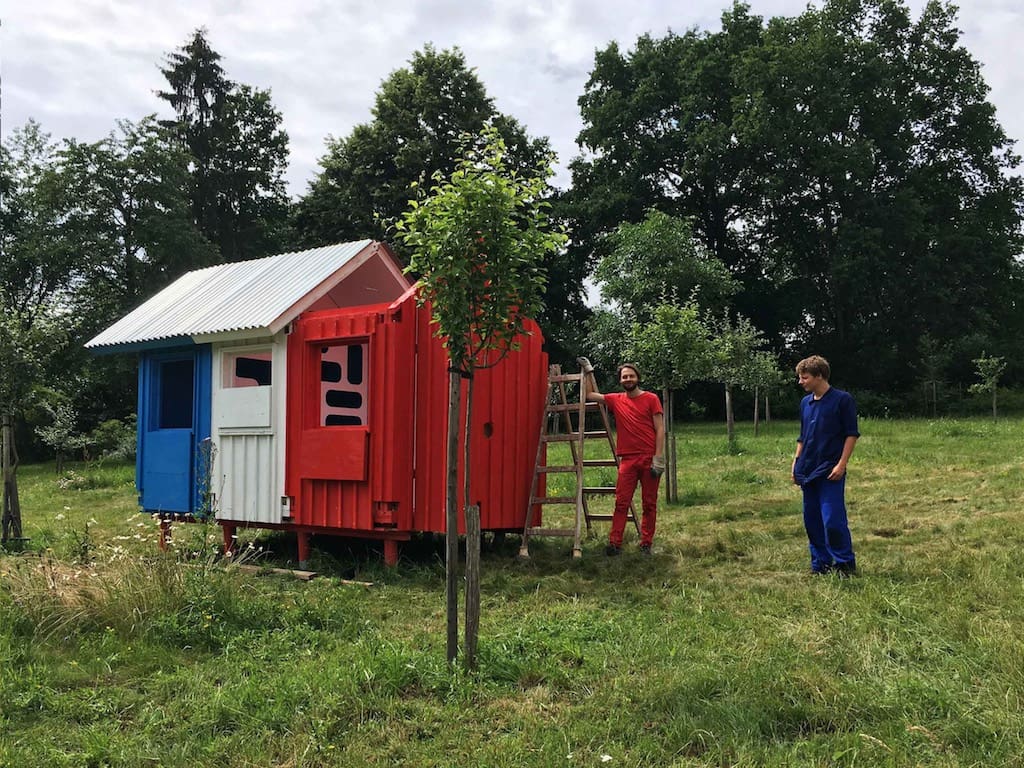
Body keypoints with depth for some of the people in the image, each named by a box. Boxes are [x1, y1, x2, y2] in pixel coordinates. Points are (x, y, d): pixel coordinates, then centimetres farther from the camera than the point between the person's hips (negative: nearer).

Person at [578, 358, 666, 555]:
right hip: (627, 460, 2)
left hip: (649, 458, -2)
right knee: (621, 502, -4)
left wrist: (658, 458, -9)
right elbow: (590, 394, 18)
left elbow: (660, 430, -2)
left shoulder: (651, 399, 1)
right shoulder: (616, 400, 10)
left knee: (649, 504, 4)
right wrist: (588, 371, 14)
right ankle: (614, 543, -6)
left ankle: (646, 543, 10)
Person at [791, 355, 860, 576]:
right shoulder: (806, 403, 13)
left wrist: (842, 464, -13)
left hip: (830, 471, -7)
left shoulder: (842, 400, -6)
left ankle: (845, 564, 3)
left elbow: (852, 434, -7)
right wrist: (796, 463, 14)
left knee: (833, 520, -10)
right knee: (812, 521, 8)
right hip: (808, 471, 7)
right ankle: (820, 565, 17)